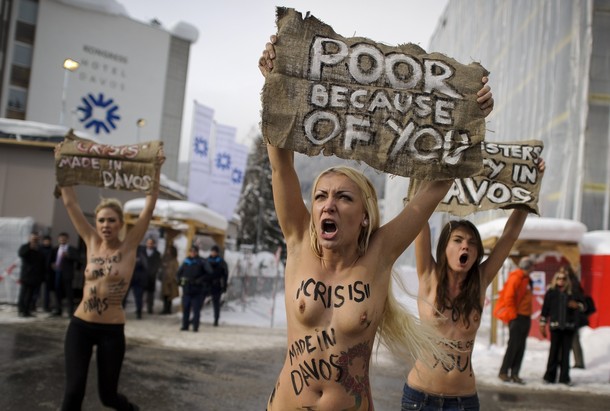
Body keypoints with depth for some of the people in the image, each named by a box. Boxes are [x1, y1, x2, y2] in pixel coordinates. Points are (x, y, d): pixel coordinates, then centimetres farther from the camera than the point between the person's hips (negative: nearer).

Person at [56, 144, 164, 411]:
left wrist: (156, 170, -16)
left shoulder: (129, 247, -5)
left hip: (112, 330, -2)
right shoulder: (92, 242, 2)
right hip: (80, 326, 2)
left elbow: (149, 205, -12)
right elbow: (70, 202, 0)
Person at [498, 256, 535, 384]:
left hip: (526, 318, 9)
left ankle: (514, 374, 11)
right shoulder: (515, 278, -12)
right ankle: (503, 372, 3)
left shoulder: (527, 280, 16)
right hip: (517, 317, -9)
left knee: (521, 347, 7)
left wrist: (528, 315, 15)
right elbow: (508, 297, -17)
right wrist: (513, 315, -15)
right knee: (513, 345, -6)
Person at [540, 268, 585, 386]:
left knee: (566, 352, 5)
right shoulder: (551, 292, 2)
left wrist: (577, 305, -9)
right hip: (555, 325, -1)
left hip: (569, 326, 2)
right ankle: (550, 376, 8)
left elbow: (582, 305, 14)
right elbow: (545, 309, 3)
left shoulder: (572, 293, 5)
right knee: (554, 351, -1)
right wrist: (542, 325, 1)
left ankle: (564, 377, 12)